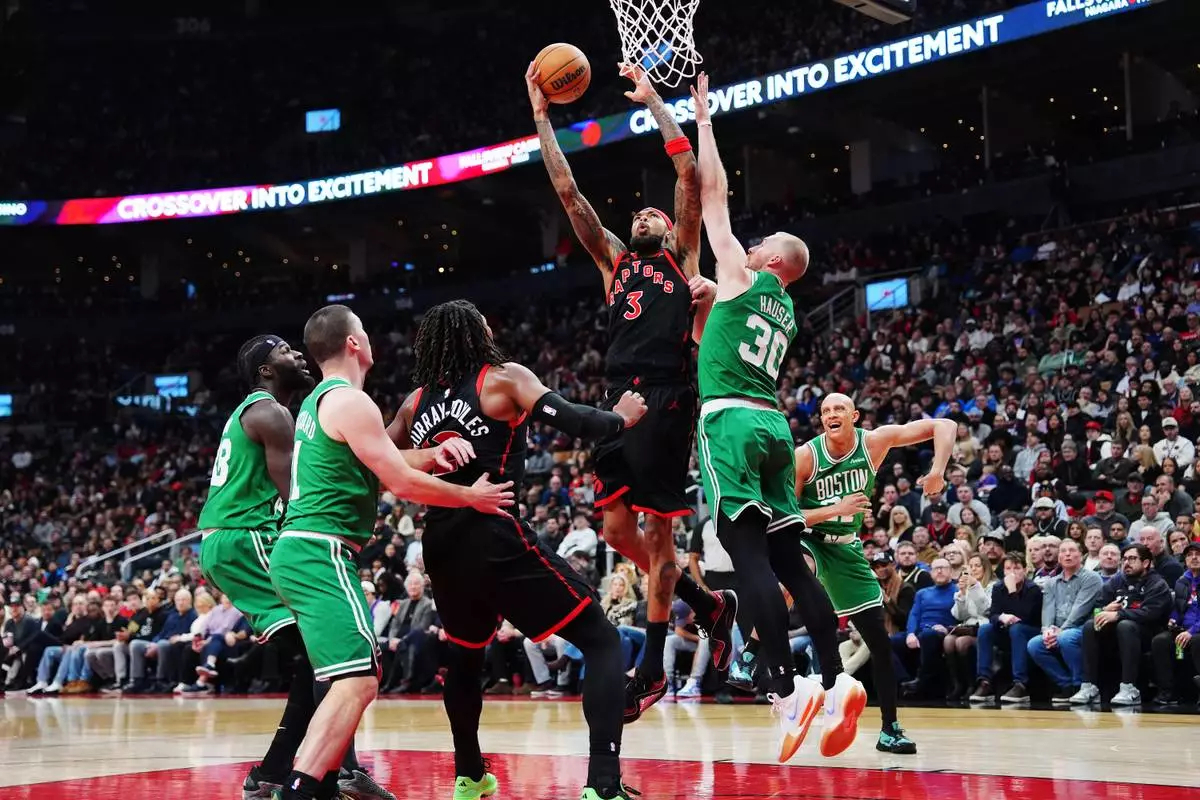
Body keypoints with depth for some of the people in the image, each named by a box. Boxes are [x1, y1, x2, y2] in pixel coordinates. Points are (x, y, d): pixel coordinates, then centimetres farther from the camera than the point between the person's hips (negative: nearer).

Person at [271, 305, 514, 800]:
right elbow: (401, 483, -12)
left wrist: (433, 456, 5)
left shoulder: (316, 402, 20)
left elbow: (382, 463, 22)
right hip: (320, 553, -10)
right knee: (358, 681, -17)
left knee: (356, 676, 21)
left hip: (298, 551, 10)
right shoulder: (350, 401, -11)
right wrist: (471, 497, 0)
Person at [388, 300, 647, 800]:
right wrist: (621, 418, 5)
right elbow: (573, 423, -10)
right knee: (602, 643, 1)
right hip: (492, 538, -6)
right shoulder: (503, 378, 0)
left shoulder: (417, 402, 15)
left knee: (465, 657, 33)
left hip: (441, 546, 6)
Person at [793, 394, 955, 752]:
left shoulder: (875, 441, -13)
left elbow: (944, 426, -14)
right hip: (807, 539, -3)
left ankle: (890, 730, 12)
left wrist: (937, 471, -30)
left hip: (846, 548, 3)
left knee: (879, 639, 1)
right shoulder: (805, 456, -18)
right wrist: (835, 509, -30)